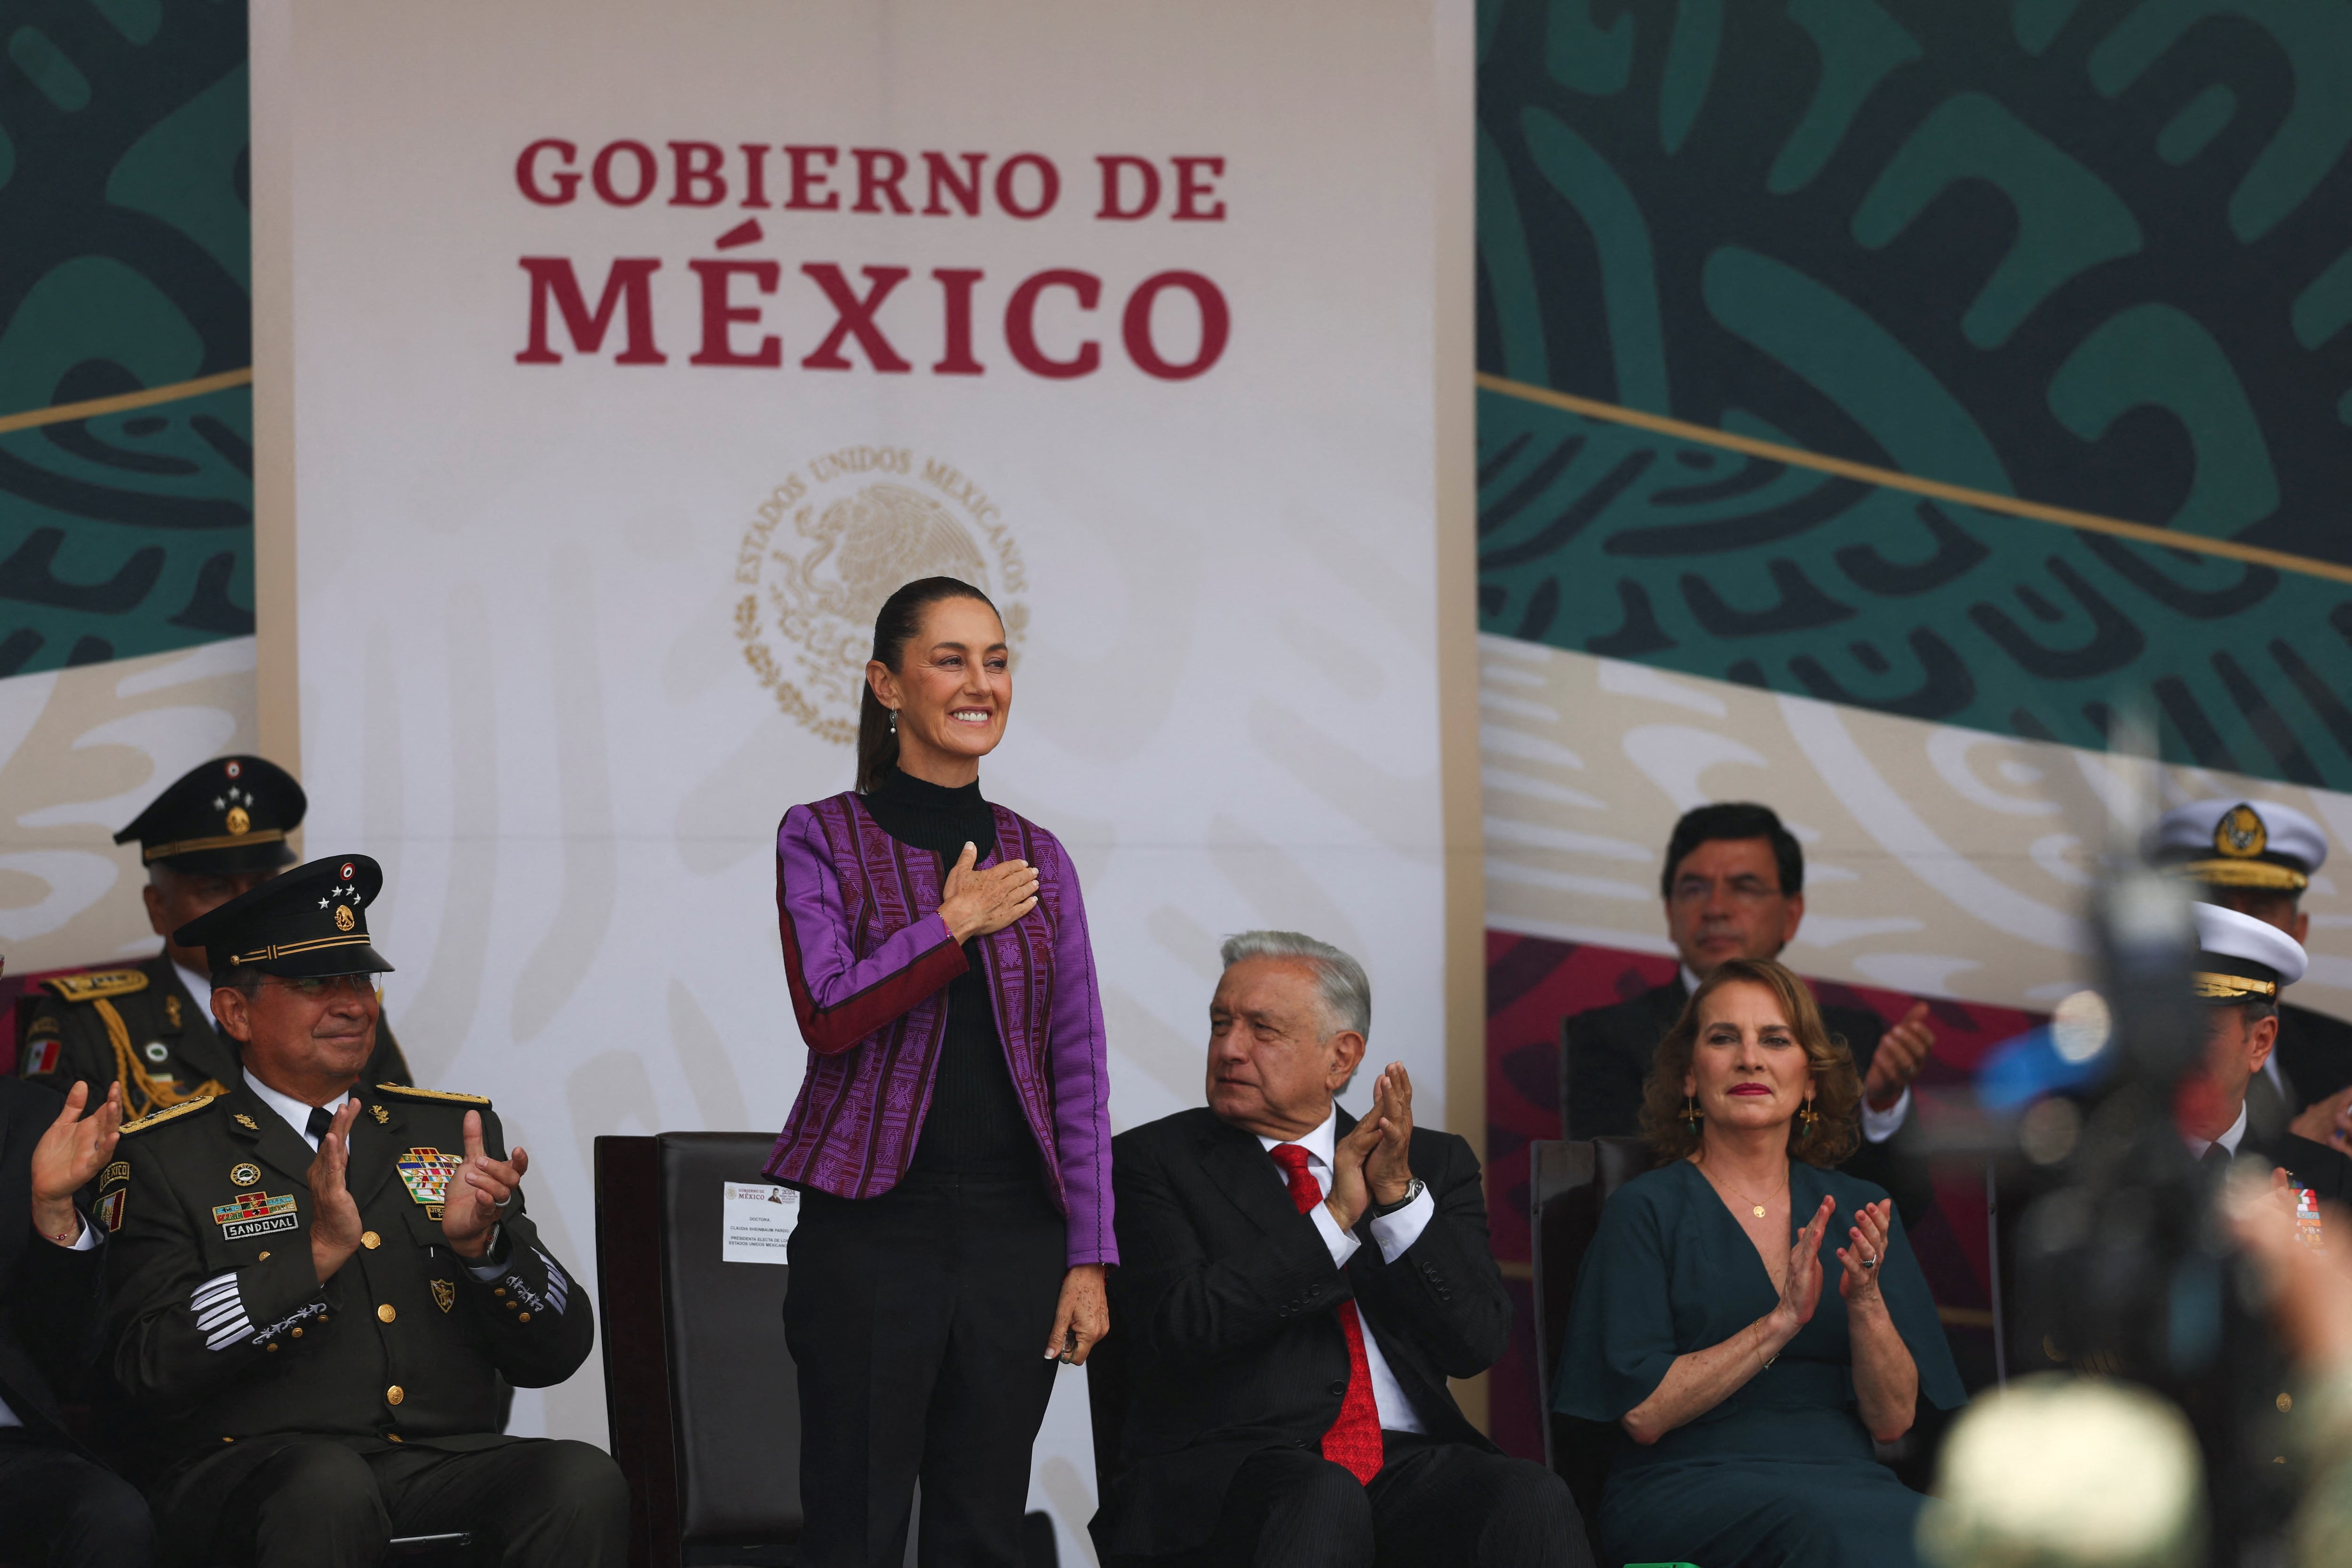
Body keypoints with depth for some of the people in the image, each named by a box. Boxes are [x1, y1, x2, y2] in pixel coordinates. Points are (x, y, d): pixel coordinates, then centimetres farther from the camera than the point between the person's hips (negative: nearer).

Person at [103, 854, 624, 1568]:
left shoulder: (453, 1131, 18)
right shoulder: (164, 1159, 6)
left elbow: (555, 1356, 14)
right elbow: (152, 1371, -8)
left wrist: (479, 1243, -6)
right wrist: (316, 1253, -17)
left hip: (448, 1468, 3)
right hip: (255, 1472, -3)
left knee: (584, 1481, -28)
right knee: (327, 1485, -38)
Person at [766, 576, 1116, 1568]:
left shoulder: (1037, 858, 11)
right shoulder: (822, 840, 1)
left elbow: (1079, 1067, 8)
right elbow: (830, 1015, -13)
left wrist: (1090, 1258, 2)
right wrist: (956, 925, -10)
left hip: (1015, 1232, 4)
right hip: (872, 1225, -4)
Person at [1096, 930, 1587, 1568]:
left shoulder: (1434, 1164, 17)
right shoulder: (1156, 1161, 9)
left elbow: (1477, 1341, 5)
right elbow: (1176, 1329, -7)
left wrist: (1400, 1197, -7)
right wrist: (1333, 1220, -8)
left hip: (1408, 1459, 3)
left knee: (1528, 1498, -30)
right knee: (1320, 1502, -38)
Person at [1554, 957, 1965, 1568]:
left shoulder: (1859, 1210, 16)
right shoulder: (1645, 1209, 5)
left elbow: (1892, 1420, 9)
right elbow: (1642, 1413, -5)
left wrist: (1866, 1301, -9)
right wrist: (1781, 1322, -13)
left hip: (1844, 1477, 3)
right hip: (1689, 1488, -3)